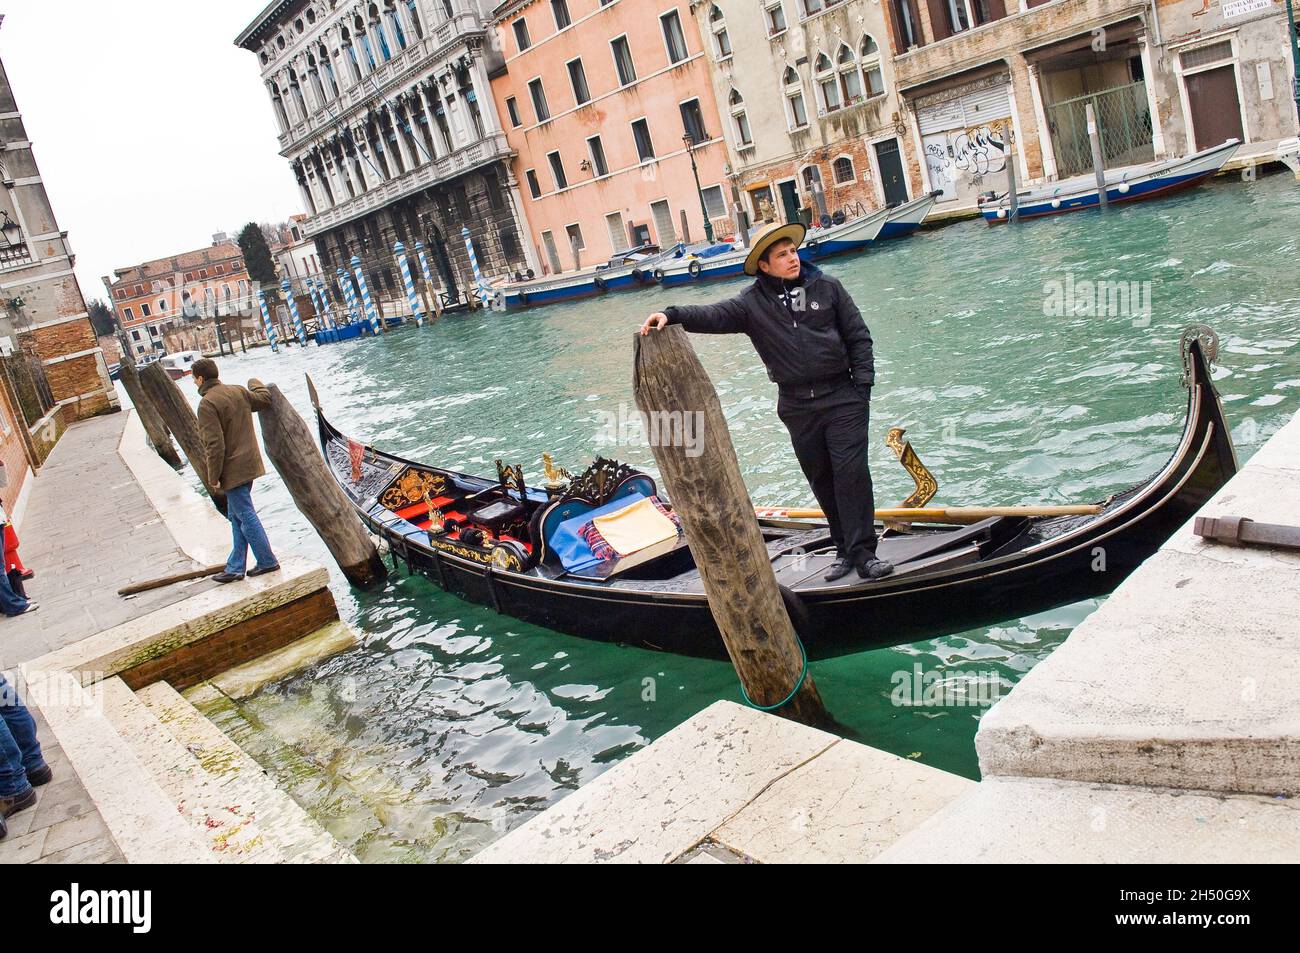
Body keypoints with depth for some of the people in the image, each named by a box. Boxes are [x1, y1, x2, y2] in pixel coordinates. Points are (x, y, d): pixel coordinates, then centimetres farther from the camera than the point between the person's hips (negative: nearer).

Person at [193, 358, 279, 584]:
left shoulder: (207, 404, -19)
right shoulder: (238, 391, 4)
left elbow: (215, 445, -22)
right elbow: (264, 399, 21)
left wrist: (213, 477, -14)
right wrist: (256, 383, 40)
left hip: (233, 470, -9)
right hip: (249, 463, 9)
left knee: (245, 516, 1)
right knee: (236, 516, 15)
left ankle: (267, 561, 8)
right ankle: (235, 567, 21)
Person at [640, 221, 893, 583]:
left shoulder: (827, 287, 1)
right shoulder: (752, 302, 0)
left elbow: (858, 336, 4)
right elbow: (712, 315, -11)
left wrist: (862, 383, -4)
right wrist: (672, 315, -28)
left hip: (842, 397, -2)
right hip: (797, 405, 2)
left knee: (852, 473, -7)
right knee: (821, 479, 9)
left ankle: (863, 553, -1)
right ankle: (845, 549, 21)